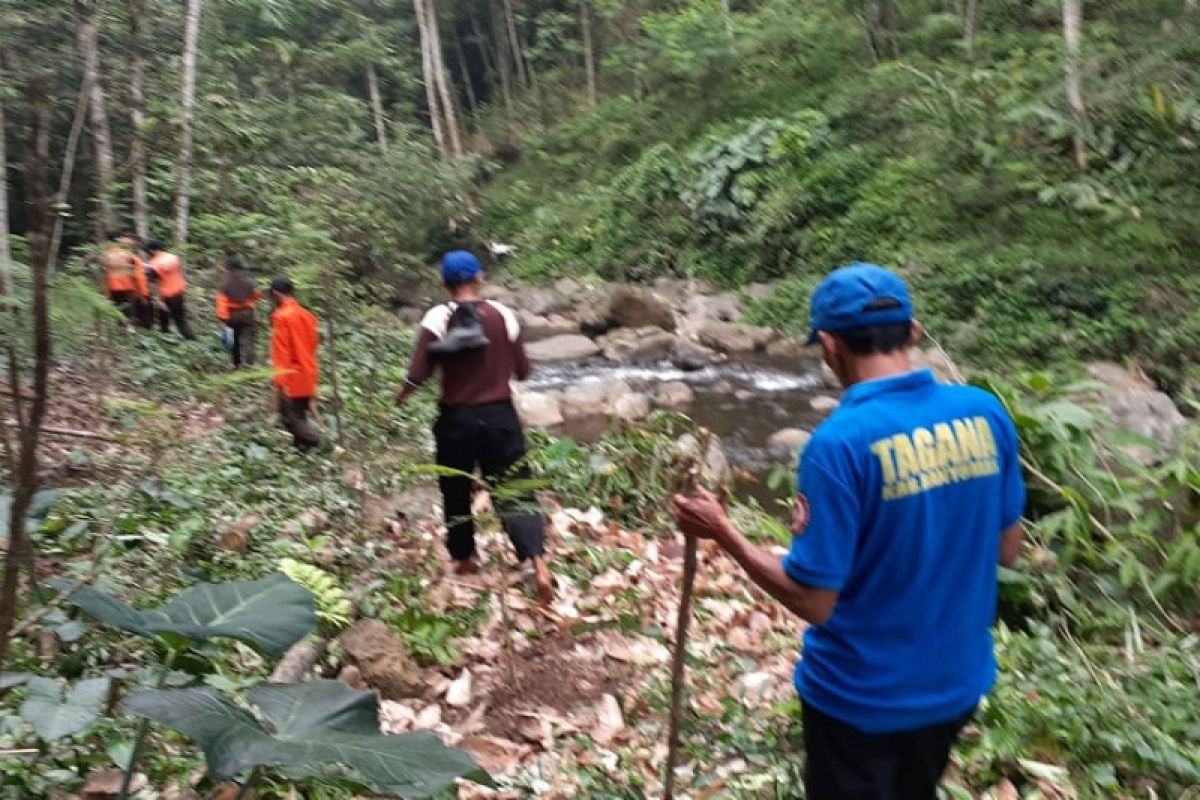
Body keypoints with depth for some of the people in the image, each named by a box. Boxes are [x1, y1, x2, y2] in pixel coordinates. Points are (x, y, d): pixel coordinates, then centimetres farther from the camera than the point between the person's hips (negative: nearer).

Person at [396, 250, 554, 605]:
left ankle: (465, 560, 33)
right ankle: (540, 566, -12)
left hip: (456, 418, -1)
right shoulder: (502, 314, -3)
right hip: (500, 415, 1)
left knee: (456, 492, 18)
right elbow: (522, 371, 3)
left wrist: (400, 396, 11)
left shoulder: (437, 318, -8)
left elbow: (419, 374, -10)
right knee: (515, 491, 2)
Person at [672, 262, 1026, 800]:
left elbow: (812, 601, -21)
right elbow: (1008, 550, 3)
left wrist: (722, 532, -11)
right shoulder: (986, 413, -9)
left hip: (861, 695, -5)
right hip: (957, 680, 5)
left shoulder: (840, 443, -26)